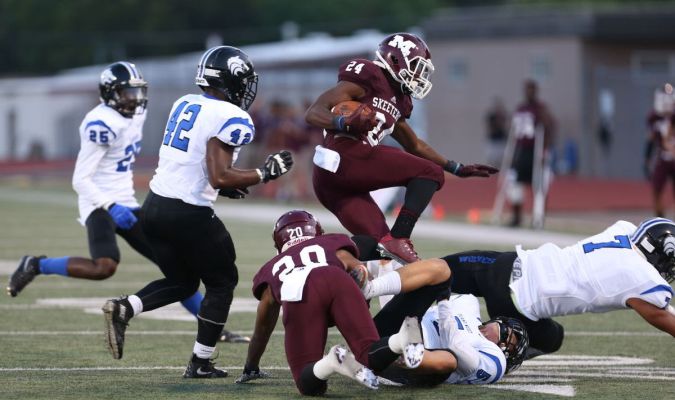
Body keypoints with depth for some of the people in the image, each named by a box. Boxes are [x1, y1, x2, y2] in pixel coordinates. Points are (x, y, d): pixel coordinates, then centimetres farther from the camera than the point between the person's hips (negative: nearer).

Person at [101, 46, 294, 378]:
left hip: (154, 206, 7)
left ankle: (123, 309, 0)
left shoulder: (184, 104, 11)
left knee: (181, 282, 23)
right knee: (222, 282, 14)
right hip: (188, 214, -7)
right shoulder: (231, 118, -13)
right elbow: (220, 177, -19)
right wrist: (265, 173, -8)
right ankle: (200, 364, 13)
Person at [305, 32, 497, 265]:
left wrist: (458, 169, 38)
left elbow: (415, 145, 40)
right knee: (429, 173, -6)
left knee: (377, 247, 8)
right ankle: (398, 240, -19)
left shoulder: (397, 102, 26)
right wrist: (345, 124, -28)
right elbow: (313, 114, -8)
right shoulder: (367, 77, -2)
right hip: (346, 158, -10)